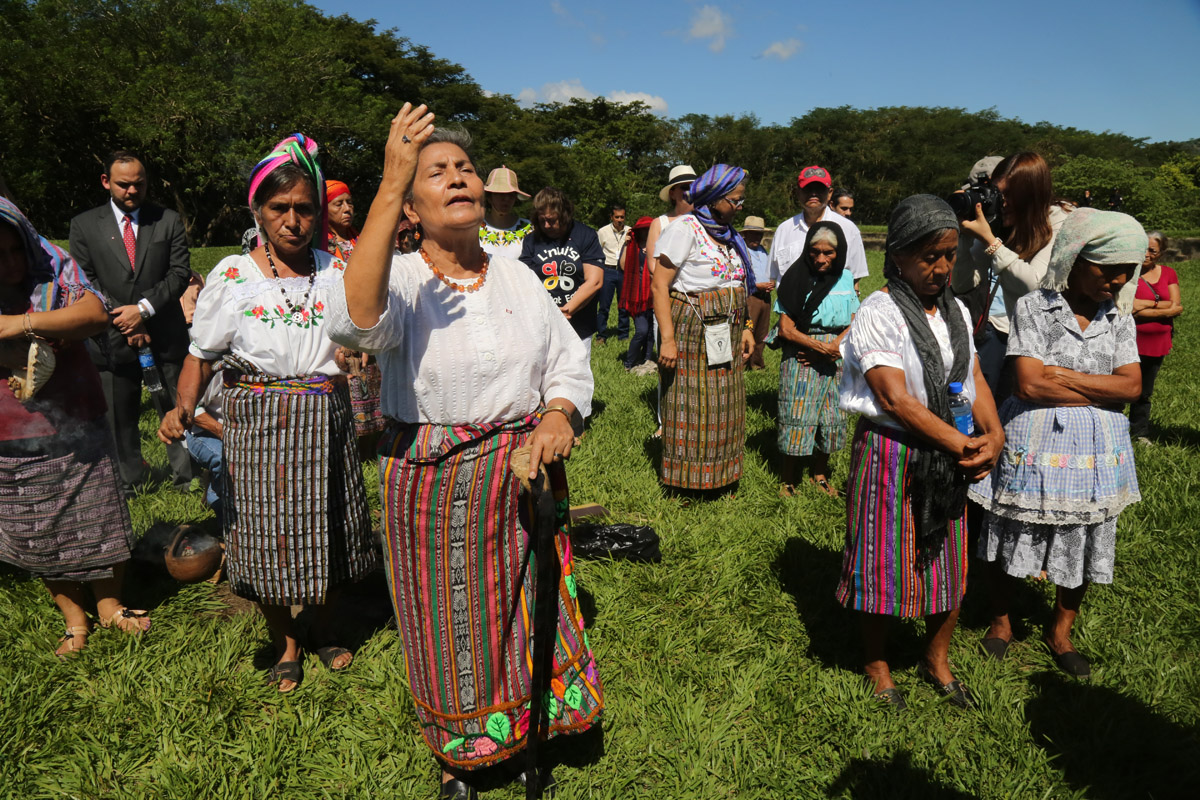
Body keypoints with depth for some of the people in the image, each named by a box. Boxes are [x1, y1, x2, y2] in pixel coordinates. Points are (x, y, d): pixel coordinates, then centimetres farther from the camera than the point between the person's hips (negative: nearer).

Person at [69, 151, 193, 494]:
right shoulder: (84, 225, 7)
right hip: (115, 338, 1)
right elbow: (85, 284, 2)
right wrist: (125, 323, -8)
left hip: (166, 335, 0)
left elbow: (180, 273, -1)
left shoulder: (169, 221, 6)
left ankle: (185, 475, 20)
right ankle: (130, 480, 23)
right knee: (119, 416, 8)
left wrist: (144, 308, -12)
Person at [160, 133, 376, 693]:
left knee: (327, 526, 12)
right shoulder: (233, 276, -4)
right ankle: (285, 641, 31)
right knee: (268, 532, 6)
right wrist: (183, 407, -19)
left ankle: (325, 624, 39)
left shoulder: (336, 271, 3)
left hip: (326, 420, 2)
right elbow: (201, 354, -2)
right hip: (258, 425, -2)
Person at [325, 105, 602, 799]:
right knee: (453, 629, 12)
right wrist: (388, 190, -37)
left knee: (527, 613, 16)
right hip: (433, 482, -3)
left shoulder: (517, 276, 5)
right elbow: (357, 321, -34)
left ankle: (527, 743, 44)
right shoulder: (401, 279, -10)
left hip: (520, 477, 4)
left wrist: (559, 415, -12)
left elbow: (569, 360, 10)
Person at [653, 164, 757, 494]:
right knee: (690, 405, -2)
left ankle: (719, 476, 22)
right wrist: (668, 339, -21)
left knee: (723, 404, 10)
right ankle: (686, 479, 12)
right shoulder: (685, 228, -9)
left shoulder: (728, 233, 14)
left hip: (726, 334, 7)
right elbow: (660, 285, -15)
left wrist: (744, 327, 11)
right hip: (691, 330, -7)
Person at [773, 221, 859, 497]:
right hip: (801, 358, -4)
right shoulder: (797, 278, -5)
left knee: (831, 418, 8)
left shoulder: (845, 278, 8)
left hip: (836, 360, 4)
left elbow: (853, 324, 8)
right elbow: (786, 329, -9)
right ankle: (787, 481, 9)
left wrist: (836, 345, -10)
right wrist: (821, 347, -13)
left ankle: (819, 475, 27)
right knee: (797, 417, -5)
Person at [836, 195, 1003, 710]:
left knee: (950, 562, 15)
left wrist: (992, 435, -10)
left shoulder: (956, 311, 9)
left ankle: (937, 660, 36)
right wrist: (960, 444, -19)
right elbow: (895, 400, -19)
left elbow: (975, 378, 8)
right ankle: (877, 664, 27)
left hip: (951, 456, 6)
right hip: (892, 455, -6)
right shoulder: (878, 314, -13)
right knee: (885, 562, 5)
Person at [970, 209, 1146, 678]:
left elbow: (1132, 385, -5)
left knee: (1083, 544, 14)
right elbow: (1030, 384, -18)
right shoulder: (1034, 308, -9)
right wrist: (1103, 390, -12)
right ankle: (1001, 621, 33)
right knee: (1013, 537, 10)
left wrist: (1064, 376, -15)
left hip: (1095, 447, 4)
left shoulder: (1120, 319, 5)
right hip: (1034, 441, -4)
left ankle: (1060, 631, 36)